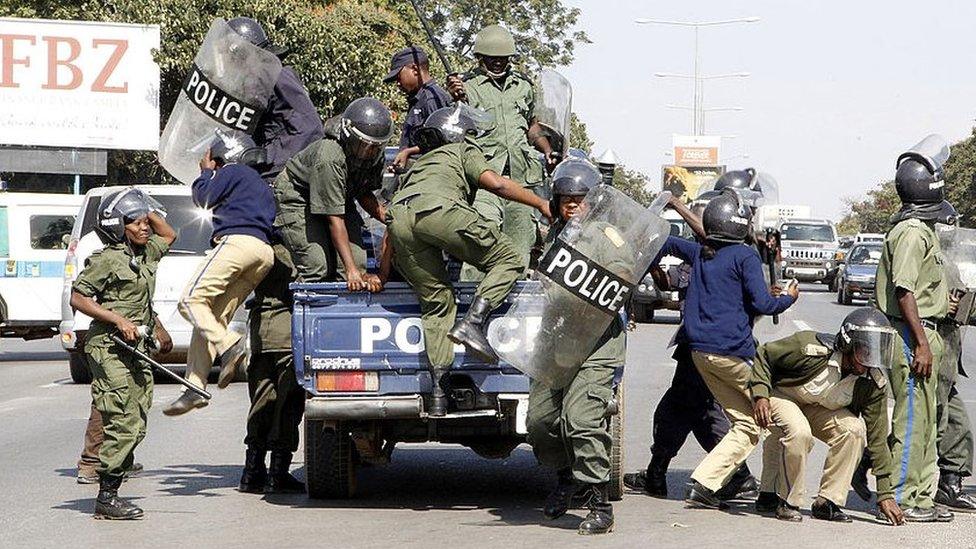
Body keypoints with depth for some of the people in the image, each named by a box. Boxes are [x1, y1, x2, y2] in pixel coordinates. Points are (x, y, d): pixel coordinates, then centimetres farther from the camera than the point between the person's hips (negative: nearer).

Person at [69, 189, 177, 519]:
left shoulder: (146, 253, 13)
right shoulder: (106, 260, -9)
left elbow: (168, 235, 33)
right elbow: (78, 298, -10)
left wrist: (147, 209, 17)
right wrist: (118, 320, -17)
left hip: (136, 351, 9)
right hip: (110, 349, -9)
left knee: (136, 426, 6)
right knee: (123, 423, -13)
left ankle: (111, 493, 11)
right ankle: (106, 499, -10)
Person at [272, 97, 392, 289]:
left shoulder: (374, 156, -15)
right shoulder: (329, 159, -37)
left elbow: (363, 194, 4)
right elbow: (335, 219, -37)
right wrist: (350, 270, -39)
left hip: (338, 198, 7)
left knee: (358, 264, -9)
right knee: (318, 268, -21)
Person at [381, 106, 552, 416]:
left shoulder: (417, 166, 44)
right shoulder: (463, 150, 29)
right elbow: (494, 183, 9)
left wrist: (384, 271, 35)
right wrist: (541, 204, 15)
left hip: (398, 217, 6)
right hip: (439, 208, -6)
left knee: (436, 302, 13)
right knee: (508, 261, 6)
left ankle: (438, 391, 1)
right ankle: (472, 323, -16)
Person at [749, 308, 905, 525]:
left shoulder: (874, 383, -18)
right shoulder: (811, 348, -32)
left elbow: (878, 437, -14)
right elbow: (764, 355, -16)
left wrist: (885, 495, -16)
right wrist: (760, 395, -31)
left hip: (819, 409, 4)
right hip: (781, 395, -4)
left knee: (854, 430, -24)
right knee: (799, 433, -36)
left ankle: (828, 501, -12)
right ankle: (787, 501, -15)